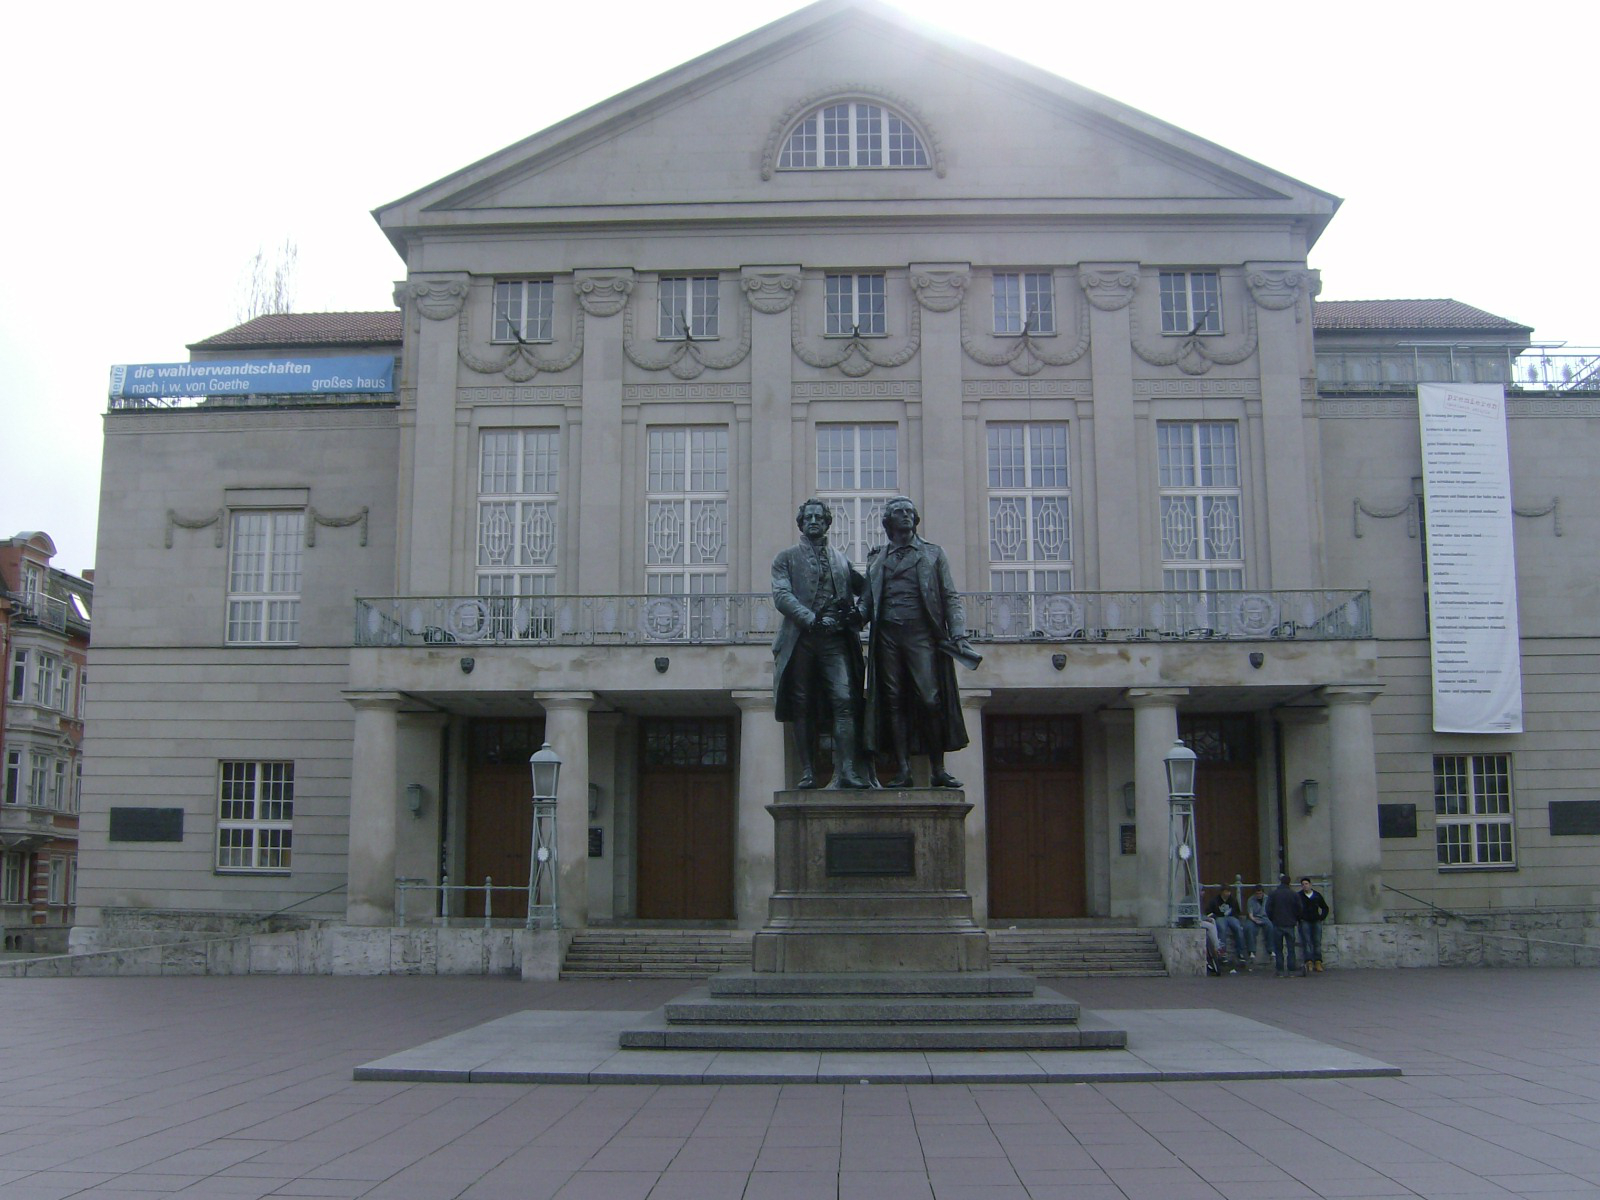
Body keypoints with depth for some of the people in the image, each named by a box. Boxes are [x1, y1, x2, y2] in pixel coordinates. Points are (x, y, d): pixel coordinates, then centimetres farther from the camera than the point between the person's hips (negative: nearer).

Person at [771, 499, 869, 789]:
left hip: (835, 639, 1)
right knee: (803, 709, 0)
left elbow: (864, 588, 26)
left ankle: (846, 771, -17)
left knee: (844, 700, -13)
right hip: (801, 640, -1)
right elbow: (781, 596, -3)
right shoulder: (786, 558, 12)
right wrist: (812, 619, -14)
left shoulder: (840, 560, 21)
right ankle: (807, 773, 4)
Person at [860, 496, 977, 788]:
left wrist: (958, 634, -5)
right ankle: (902, 769, 1)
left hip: (921, 634, -2)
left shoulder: (933, 554, 13)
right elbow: (867, 600, 16)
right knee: (894, 702, -1)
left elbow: (950, 597, 8)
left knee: (930, 701, -10)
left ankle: (937, 769, -3)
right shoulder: (877, 559, 18)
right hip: (887, 636, 2)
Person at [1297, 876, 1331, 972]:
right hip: (1304, 922, -3)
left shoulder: (1317, 895, 10)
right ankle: (1309, 962, -14)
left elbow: (1325, 908, 20)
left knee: (1317, 942, 0)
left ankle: (1318, 962, 1)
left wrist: (1322, 917, 8)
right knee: (1306, 942, -10)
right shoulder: (1299, 896, 2)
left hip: (1316, 922, 3)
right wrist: (1299, 918, -2)